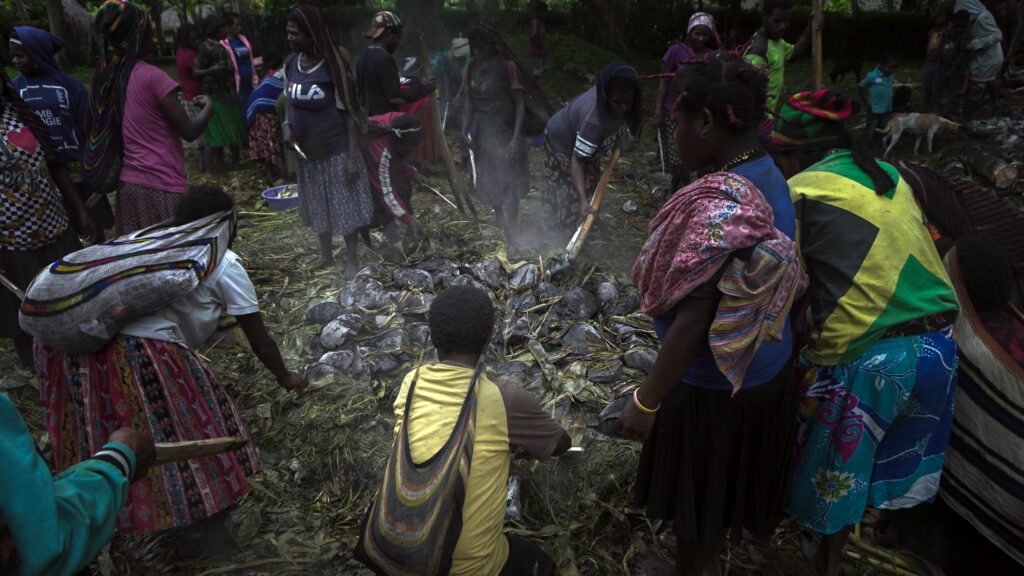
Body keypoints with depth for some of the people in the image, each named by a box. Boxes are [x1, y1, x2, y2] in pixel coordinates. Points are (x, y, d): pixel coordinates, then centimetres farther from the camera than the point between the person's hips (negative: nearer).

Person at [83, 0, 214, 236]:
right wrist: (208, 107, 6)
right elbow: (189, 131, -11)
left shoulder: (106, 77, 8)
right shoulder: (152, 77, -14)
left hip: (127, 185, 8)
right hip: (162, 187, -7)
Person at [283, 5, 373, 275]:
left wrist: (353, 156, -18)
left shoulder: (334, 66, -15)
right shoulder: (291, 63, 1)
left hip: (336, 150, -6)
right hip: (307, 151, 6)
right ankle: (325, 254, 35)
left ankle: (351, 258, 19)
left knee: (345, 203, 3)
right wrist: (286, 125, -4)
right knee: (317, 204, 17)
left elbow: (350, 113, -14)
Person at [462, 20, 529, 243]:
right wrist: (465, 131, 3)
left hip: (505, 135, -6)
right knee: (489, 186, 14)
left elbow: (519, 103, -12)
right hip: (483, 135, 6)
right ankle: (501, 229, 31)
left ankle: (513, 235, 3)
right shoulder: (472, 67, 5)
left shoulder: (507, 66, -12)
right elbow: (470, 101, 12)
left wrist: (516, 138, -19)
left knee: (508, 189, -7)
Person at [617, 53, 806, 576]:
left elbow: (693, 320, -30)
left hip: (713, 383, -9)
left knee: (697, 491, 15)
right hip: (763, 365, 9)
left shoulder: (720, 202, -29)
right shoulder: (767, 174, 0)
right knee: (719, 480, 29)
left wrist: (646, 401, -21)